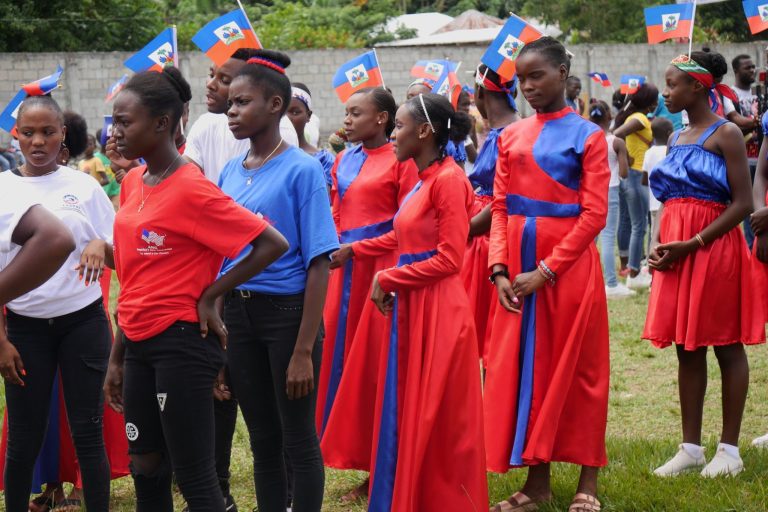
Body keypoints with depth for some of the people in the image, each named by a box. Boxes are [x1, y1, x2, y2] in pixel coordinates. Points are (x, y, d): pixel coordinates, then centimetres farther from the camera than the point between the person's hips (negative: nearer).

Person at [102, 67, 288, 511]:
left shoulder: (191, 189, -15)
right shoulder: (133, 183, 8)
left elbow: (273, 243, -19)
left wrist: (210, 295, -14)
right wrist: (117, 357, 16)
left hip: (181, 342, -8)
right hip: (139, 342, 8)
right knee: (146, 471, 14)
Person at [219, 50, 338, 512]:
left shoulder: (301, 170, -10)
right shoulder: (231, 172, 8)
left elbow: (318, 265, -13)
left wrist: (304, 350, -17)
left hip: (288, 311, -6)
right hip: (237, 312, 6)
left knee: (299, 441, 2)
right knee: (263, 440, 13)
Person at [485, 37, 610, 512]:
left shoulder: (587, 135, -5)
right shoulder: (511, 137, 8)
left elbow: (594, 214, -10)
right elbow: (501, 208, 8)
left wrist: (546, 270, -14)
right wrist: (499, 269, -6)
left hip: (569, 266, -4)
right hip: (518, 270, 5)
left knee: (577, 367, 3)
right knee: (524, 367, 6)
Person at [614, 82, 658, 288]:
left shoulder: (629, 115, 10)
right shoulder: (640, 119, -17)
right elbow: (615, 136, -30)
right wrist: (626, 158, -19)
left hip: (624, 174, 10)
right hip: (636, 176, -10)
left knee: (626, 221, 19)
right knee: (639, 226, -4)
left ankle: (626, 265, 31)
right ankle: (634, 275, -3)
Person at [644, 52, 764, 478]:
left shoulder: (725, 134, -8)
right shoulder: (676, 138, 14)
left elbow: (743, 203, -14)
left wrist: (692, 244, -18)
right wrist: (657, 244, 0)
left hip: (714, 248, -7)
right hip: (677, 253, 7)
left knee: (727, 347, 1)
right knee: (686, 349, 9)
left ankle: (729, 449, 6)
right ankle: (690, 448, 15)